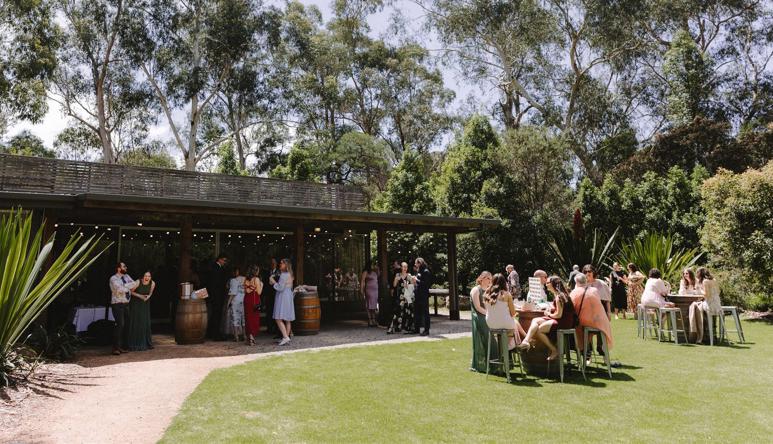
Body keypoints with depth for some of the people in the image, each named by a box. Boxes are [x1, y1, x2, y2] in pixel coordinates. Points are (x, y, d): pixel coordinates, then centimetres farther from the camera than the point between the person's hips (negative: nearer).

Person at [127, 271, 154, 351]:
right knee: (135, 323, -5)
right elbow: (131, 292, -9)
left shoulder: (152, 283, -14)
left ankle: (146, 343, 14)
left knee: (146, 323, 3)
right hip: (135, 303, -3)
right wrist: (140, 296, -20)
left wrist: (148, 296, -14)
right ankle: (135, 344, 3)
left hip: (145, 304, 3)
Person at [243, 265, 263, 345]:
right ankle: (252, 338, -1)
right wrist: (261, 285, 3)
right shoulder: (256, 279, -11)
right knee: (254, 318, 3)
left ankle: (248, 337, 18)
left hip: (247, 299, 5)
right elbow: (259, 292, -10)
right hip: (254, 300, -5)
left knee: (248, 318, 13)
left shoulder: (245, 279, 6)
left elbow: (245, 291, 9)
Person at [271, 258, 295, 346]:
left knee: (278, 319, -11)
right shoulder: (289, 274, 15)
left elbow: (280, 288, -16)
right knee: (287, 319, 10)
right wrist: (275, 282, 12)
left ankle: (285, 337, -18)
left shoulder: (283, 275, -13)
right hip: (288, 297, 10)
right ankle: (287, 337, 14)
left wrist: (274, 282, -4)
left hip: (283, 298, -10)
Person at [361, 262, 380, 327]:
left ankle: (374, 321, 7)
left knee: (374, 307, 4)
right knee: (369, 307, -4)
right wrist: (362, 290, -11)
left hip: (376, 290, 5)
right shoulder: (366, 272, 1)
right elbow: (362, 281, -3)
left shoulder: (376, 272, 18)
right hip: (369, 290, -5)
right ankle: (370, 321, -1)